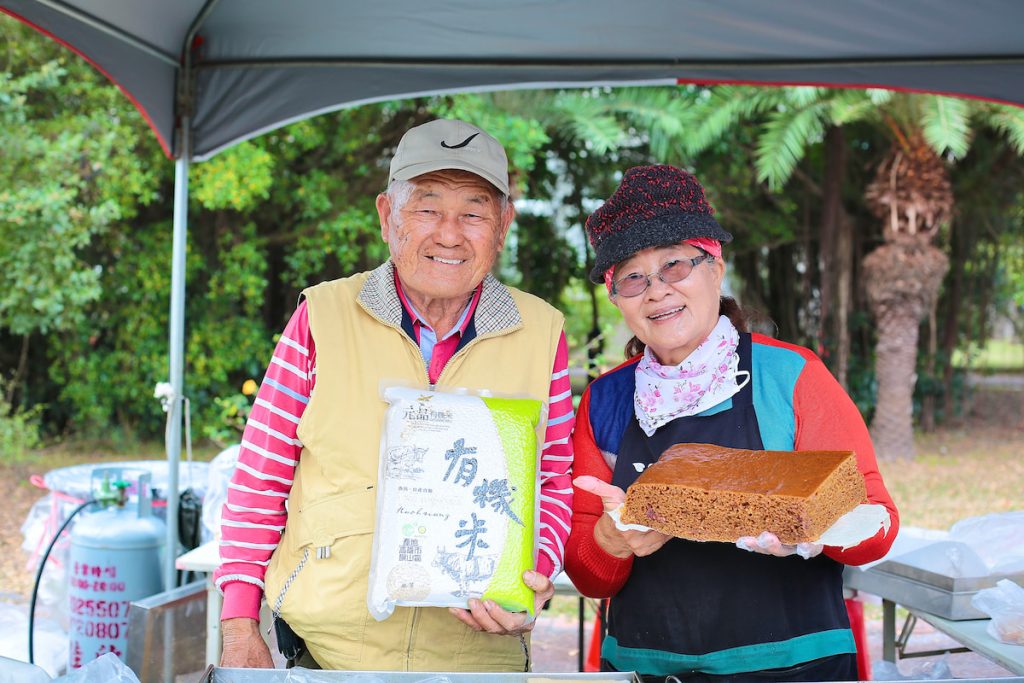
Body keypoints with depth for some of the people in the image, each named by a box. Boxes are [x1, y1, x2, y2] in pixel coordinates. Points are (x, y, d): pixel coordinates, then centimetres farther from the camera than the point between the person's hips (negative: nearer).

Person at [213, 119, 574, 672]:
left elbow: (553, 483, 6)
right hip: (327, 648, -1)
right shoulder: (324, 315, -4)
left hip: (480, 651, 1)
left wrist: (535, 570, -13)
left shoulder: (541, 332, 0)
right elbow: (260, 478, -1)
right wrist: (240, 630, -5)